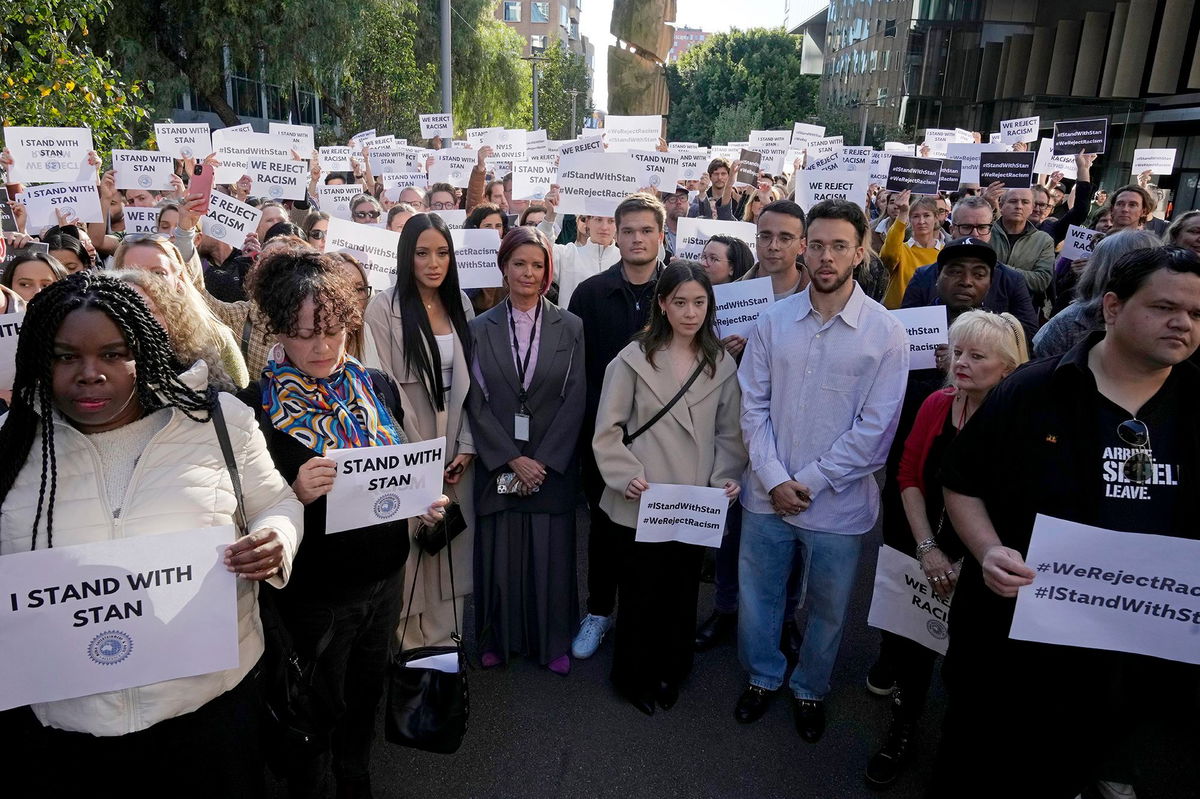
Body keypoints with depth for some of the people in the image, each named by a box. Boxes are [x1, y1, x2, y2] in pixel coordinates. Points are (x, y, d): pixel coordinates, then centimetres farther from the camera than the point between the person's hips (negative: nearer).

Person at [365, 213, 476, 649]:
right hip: (406, 451, -4)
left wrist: (466, 446, 0)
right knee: (409, 544, 2)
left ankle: (443, 633, 26)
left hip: (454, 450, 4)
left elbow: (468, 381, 7)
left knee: (452, 542, 9)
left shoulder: (460, 306, 8)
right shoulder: (384, 308, -7)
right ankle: (409, 638, 20)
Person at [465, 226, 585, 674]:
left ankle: (553, 643, 23)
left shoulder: (570, 327, 2)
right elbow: (477, 401, -1)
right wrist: (511, 459, -9)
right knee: (498, 556, 7)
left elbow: (574, 400, -2)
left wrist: (543, 460, -9)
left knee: (552, 555, 5)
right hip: (497, 464, 1)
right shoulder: (481, 328, 3)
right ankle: (498, 640, 26)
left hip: (553, 464, 0)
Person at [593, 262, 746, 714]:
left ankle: (670, 670, 38)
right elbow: (608, 430, -5)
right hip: (642, 503, -3)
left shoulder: (723, 365, 5)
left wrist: (727, 475, -6)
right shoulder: (634, 358, -7)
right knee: (641, 590, 8)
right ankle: (632, 674, 31)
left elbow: (729, 432, 9)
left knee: (682, 589, 15)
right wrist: (625, 475, -16)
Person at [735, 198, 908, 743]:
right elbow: (753, 405, -2)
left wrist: (810, 481, -13)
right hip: (767, 493, 2)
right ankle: (762, 677, 44)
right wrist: (774, 478, -11)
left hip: (837, 501, -2)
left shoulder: (886, 333, -9)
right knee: (757, 596, 17)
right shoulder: (773, 320, -2)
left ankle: (810, 689, 43)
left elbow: (875, 427, -11)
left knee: (827, 608, 17)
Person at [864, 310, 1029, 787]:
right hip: (921, 556, 4)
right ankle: (902, 732, 40)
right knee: (908, 640, 14)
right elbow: (909, 476, 0)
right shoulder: (937, 405, -4)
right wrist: (927, 549, -7)